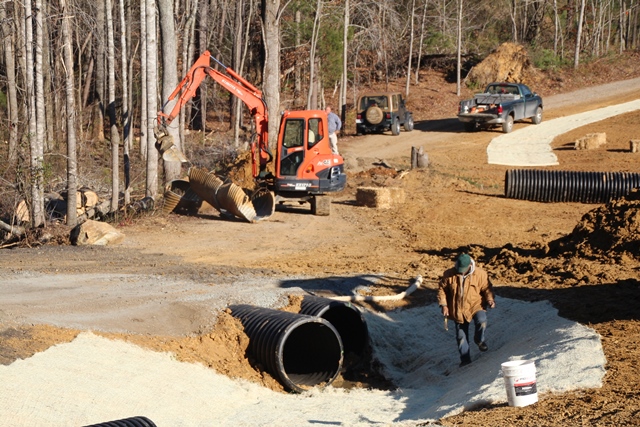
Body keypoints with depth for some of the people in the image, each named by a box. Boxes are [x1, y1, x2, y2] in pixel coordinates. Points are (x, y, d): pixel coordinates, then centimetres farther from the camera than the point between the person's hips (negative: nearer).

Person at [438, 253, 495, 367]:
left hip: (475, 305, -2)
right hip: (458, 310, 2)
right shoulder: (449, 274, -9)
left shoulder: (480, 273, -12)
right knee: (461, 336, 6)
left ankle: (479, 340, -1)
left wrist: (490, 299, -18)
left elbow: (487, 288, 0)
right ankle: (465, 359, 22)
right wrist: (443, 305, -6)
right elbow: (441, 289, 2)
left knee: (481, 321, -31)